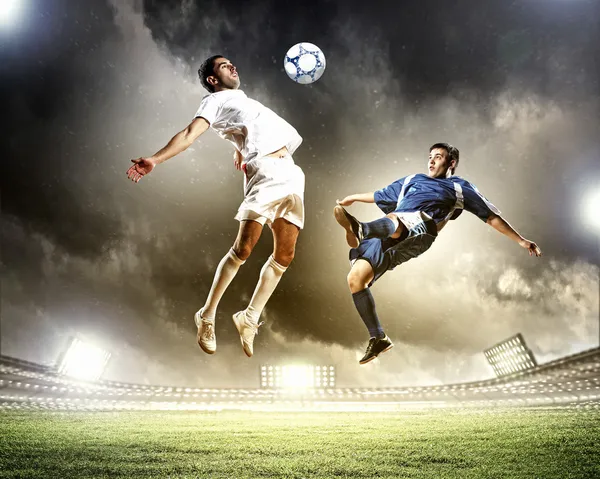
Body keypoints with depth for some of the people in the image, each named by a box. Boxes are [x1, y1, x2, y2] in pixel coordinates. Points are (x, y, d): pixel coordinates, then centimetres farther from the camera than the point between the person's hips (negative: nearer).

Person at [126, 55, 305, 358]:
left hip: (290, 173, 8)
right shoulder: (215, 101, 8)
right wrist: (155, 159, -21)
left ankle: (250, 318, 8)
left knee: (284, 255, -1)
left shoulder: (244, 99, 31)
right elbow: (190, 134, -6)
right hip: (264, 171, -8)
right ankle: (207, 316, -5)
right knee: (244, 248, -17)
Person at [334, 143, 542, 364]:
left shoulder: (460, 187, 28)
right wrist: (354, 197, 65)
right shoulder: (411, 180, 40)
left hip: (419, 231, -4)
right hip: (385, 238, 5)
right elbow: (380, 196, 54)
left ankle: (360, 230, -74)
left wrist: (521, 240, 23)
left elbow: (492, 217, 28)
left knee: (393, 219, -40)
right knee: (355, 278, -15)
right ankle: (378, 338, -4)